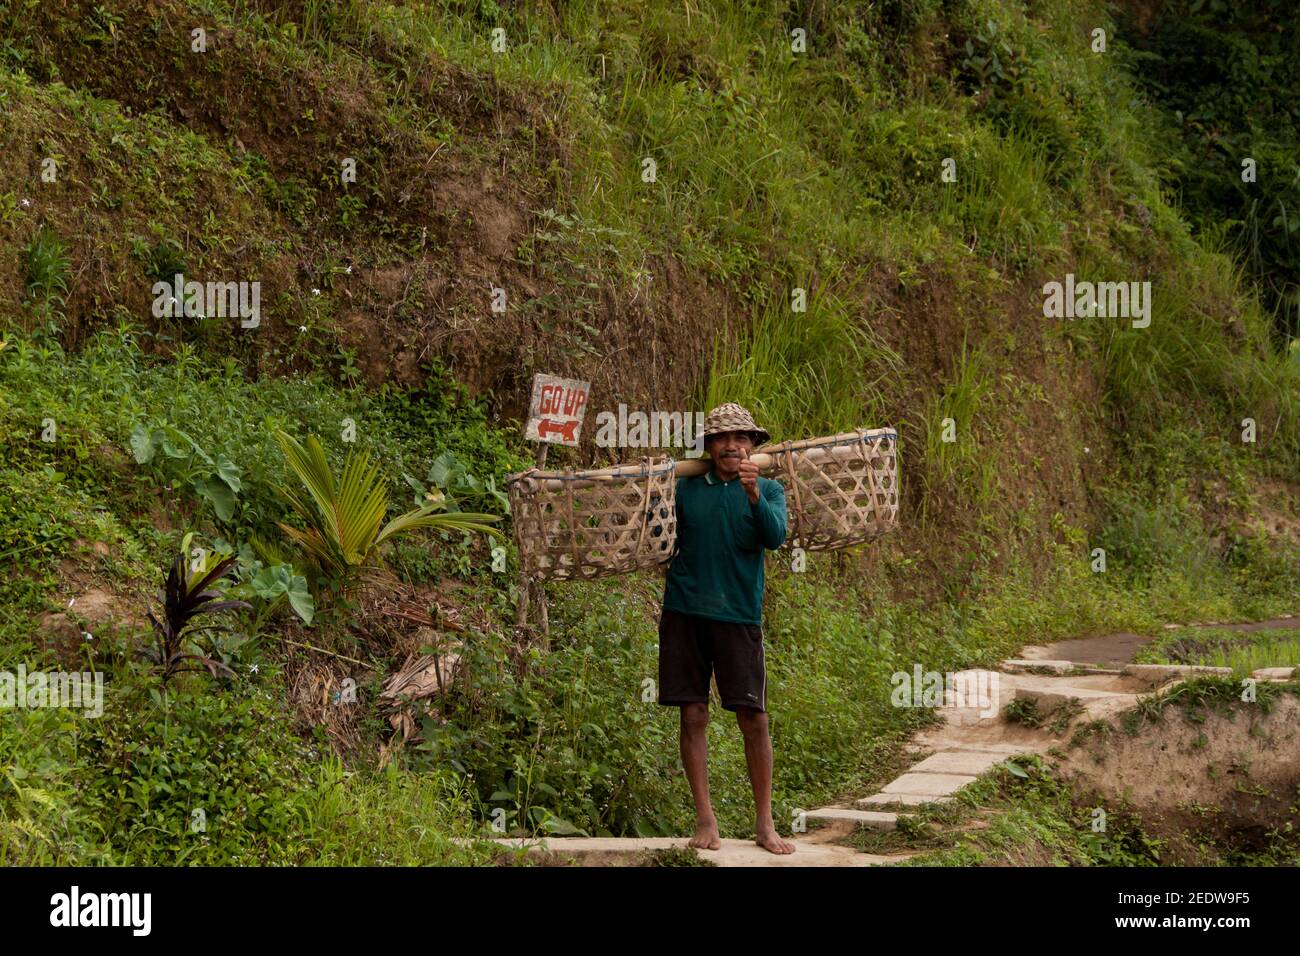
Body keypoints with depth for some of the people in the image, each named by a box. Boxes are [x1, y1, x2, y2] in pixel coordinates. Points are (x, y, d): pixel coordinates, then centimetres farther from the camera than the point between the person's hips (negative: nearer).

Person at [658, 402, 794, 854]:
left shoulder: (769, 490, 3)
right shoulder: (686, 489, 7)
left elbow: (775, 537, -14)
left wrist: (753, 494, -29)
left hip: (738, 615, -1)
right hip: (684, 613, 1)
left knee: (754, 717, -3)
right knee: (693, 715, 1)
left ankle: (764, 823, 5)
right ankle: (705, 820, 7)